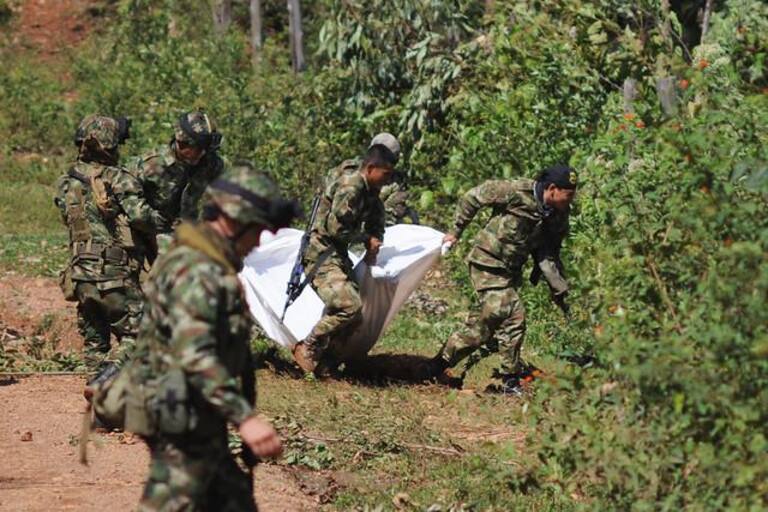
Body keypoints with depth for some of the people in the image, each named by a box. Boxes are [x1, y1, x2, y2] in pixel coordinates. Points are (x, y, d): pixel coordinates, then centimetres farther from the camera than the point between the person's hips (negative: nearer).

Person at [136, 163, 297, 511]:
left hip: (202, 423, 11)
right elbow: (195, 355, -32)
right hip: (181, 421, -11)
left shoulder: (211, 264, 13)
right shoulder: (195, 270, -21)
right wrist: (244, 417, -37)